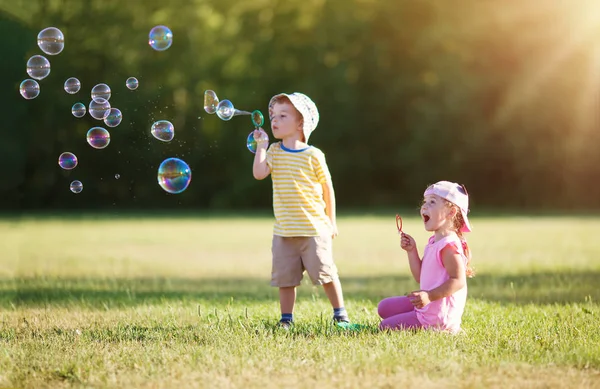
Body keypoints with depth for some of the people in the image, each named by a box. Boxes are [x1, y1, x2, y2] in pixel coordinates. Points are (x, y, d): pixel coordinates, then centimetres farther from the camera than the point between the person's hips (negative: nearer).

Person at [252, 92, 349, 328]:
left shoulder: (313, 156, -5)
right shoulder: (274, 152, 5)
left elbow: (327, 188, 2)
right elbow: (259, 173, -12)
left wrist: (331, 221, 4)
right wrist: (261, 145, -10)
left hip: (314, 229, -3)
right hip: (284, 231, 4)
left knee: (325, 272, -1)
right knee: (284, 276, 6)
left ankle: (340, 313, 11)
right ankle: (286, 319, 16)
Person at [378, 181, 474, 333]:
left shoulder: (448, 246, -22)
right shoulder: (434, 242, 10)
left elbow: (458, 281, -27)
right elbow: (420, 277, 14)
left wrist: (429, 296, -33)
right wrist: (411, 251, 4)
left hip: (438, 316, -10)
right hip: (427, 307, 10)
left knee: (385, 327, -8)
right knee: (384, 307, 19)